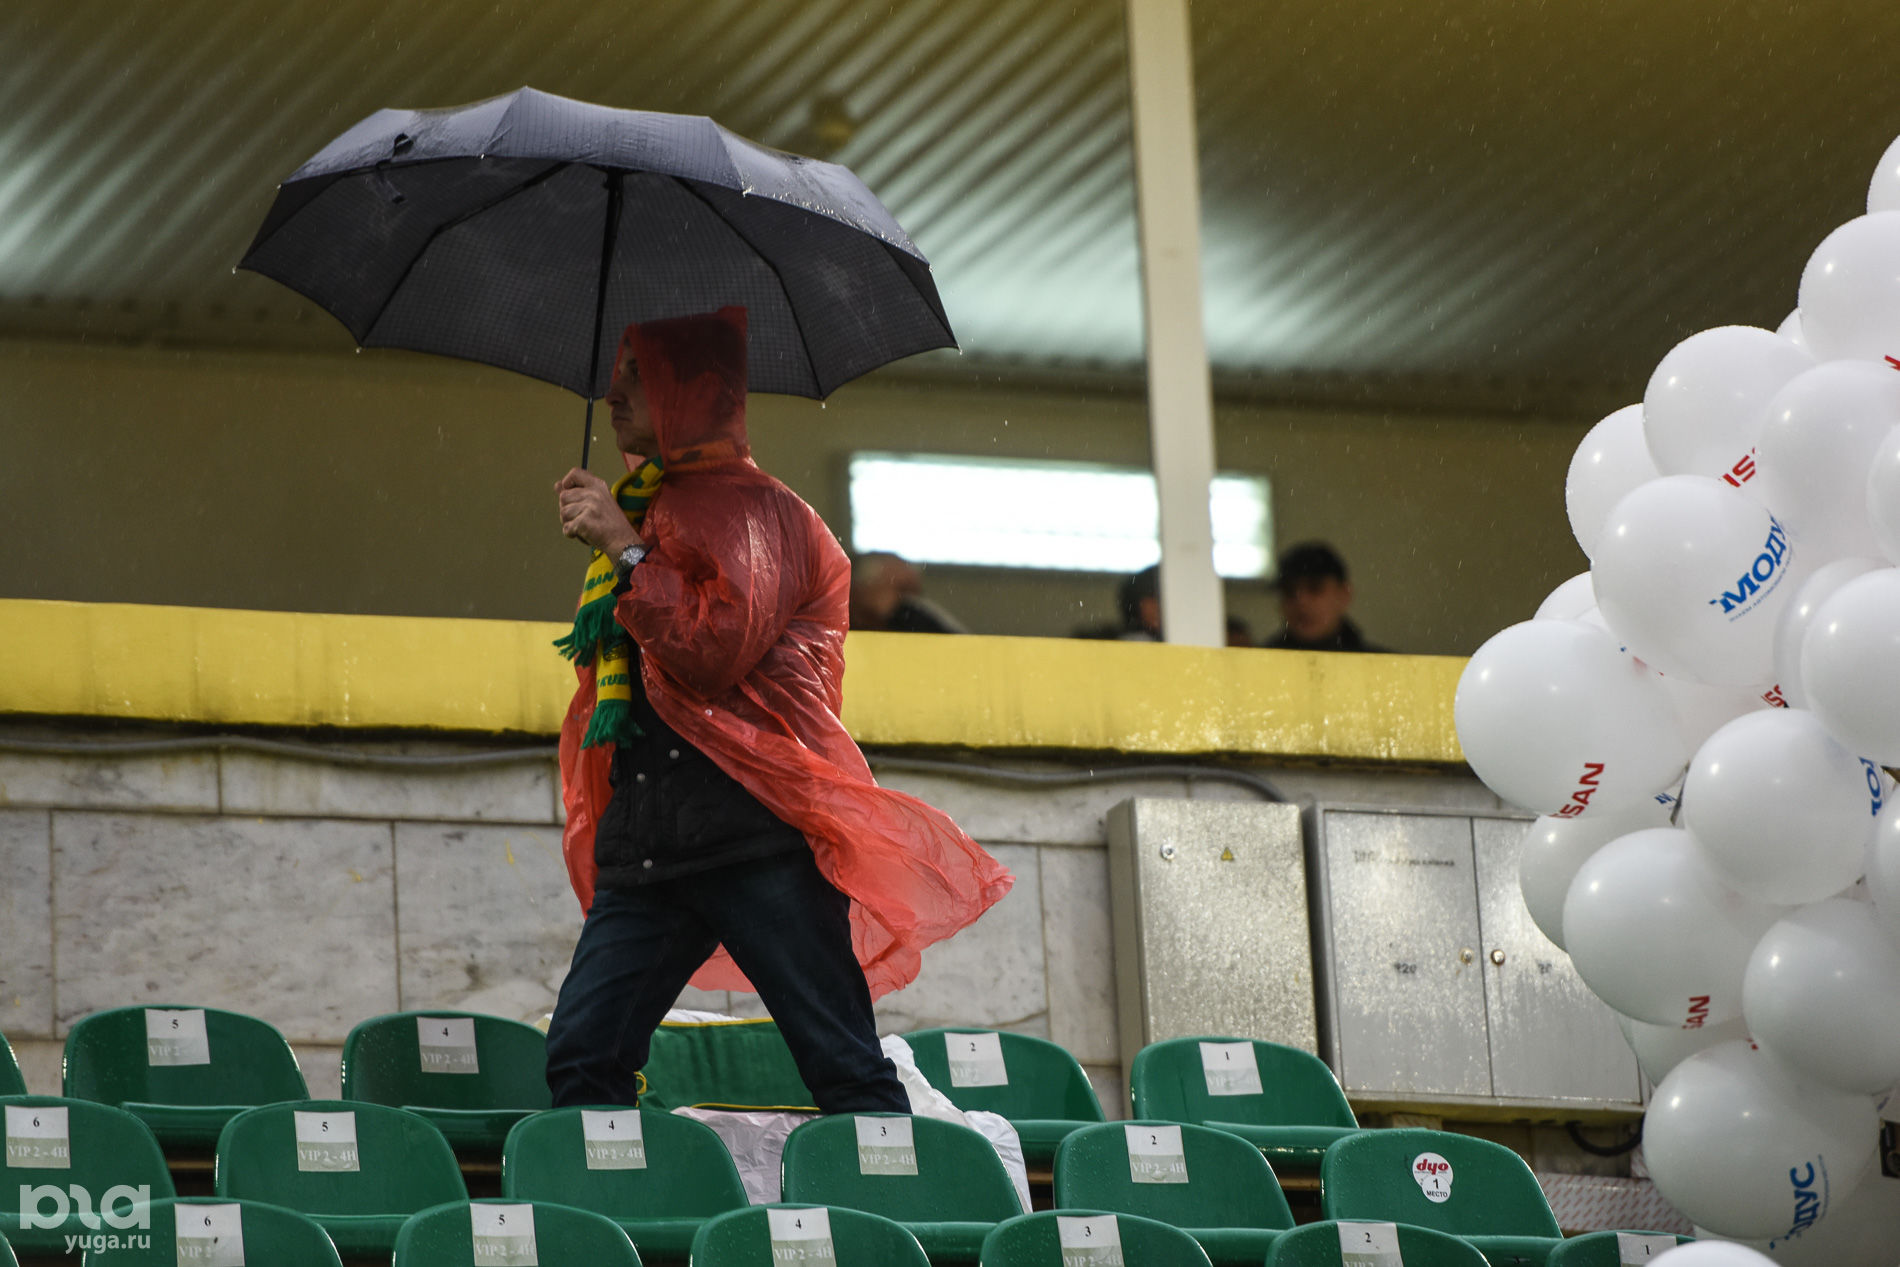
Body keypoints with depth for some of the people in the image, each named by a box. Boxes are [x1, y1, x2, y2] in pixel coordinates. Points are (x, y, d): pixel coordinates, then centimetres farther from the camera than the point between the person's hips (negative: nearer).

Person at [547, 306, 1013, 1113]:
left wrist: (627, 552, -10)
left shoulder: (754, 509, 0)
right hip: (645, 836, 8)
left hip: (755, 833, -7)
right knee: (581, 1057, -6)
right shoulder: (641, 506, 24)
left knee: (845, 1070, -9)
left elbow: (719, 647, -15)